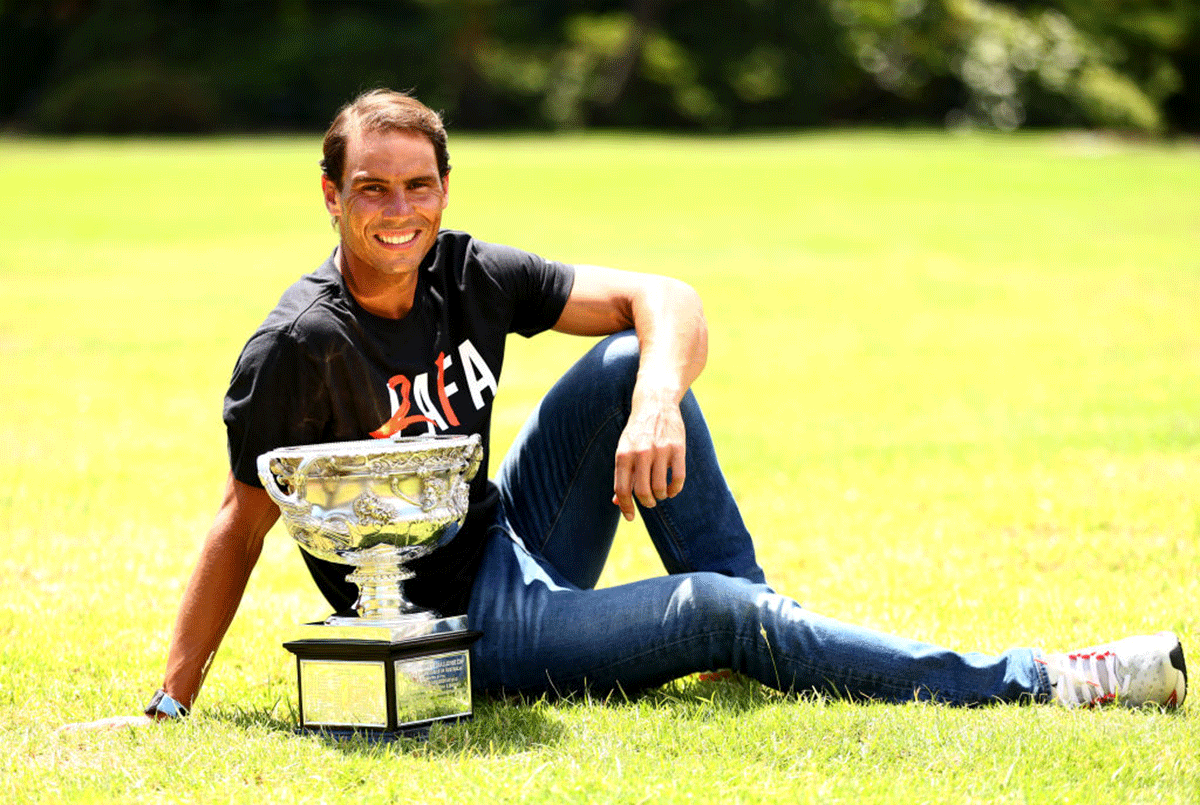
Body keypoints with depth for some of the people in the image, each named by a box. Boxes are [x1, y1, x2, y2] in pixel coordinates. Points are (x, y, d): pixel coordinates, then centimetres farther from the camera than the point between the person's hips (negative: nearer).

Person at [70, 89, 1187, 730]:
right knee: (711, 614, -24)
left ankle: (761, 633, -2)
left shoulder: (468, 277, -2)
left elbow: (666, 300, -3)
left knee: (630, 361, -8)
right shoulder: (300, 348, -19)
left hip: (507, 544, 7)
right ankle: (1031, 684, -20)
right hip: (445, 631, -7)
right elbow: (243, 526, -17)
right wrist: (170, 706, -24)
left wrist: (657, 406, -25)